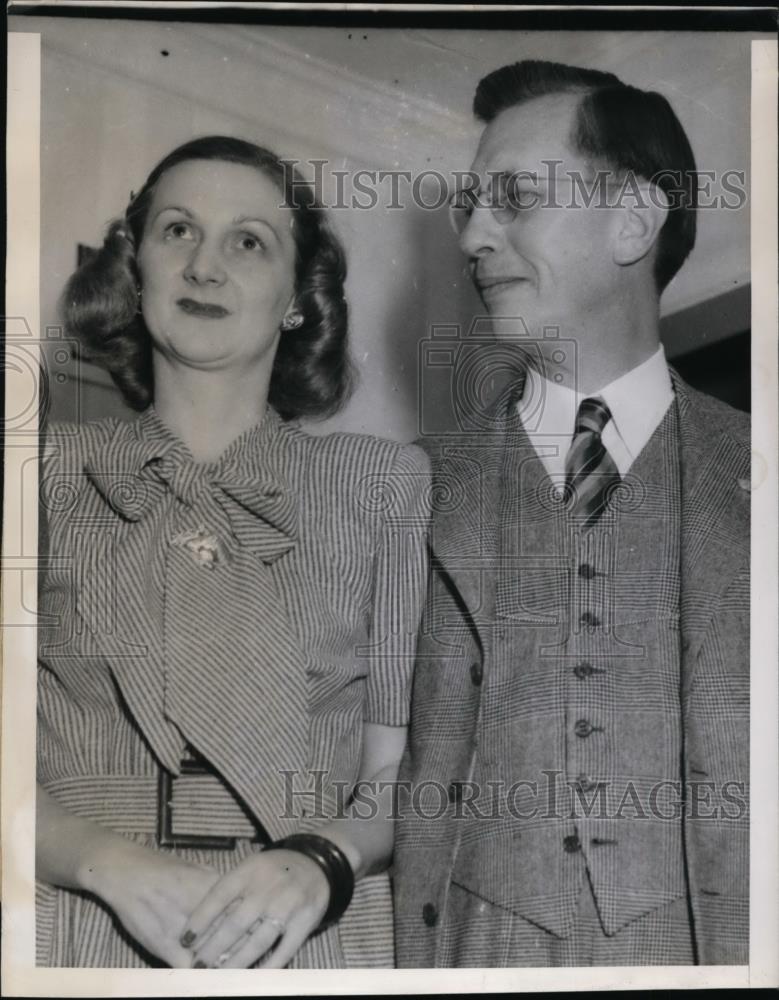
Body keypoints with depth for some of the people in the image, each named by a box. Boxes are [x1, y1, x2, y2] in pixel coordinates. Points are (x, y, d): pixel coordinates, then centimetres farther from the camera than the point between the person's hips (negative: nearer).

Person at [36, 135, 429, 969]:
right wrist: (114, 864, -17)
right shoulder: (54, 472, 2)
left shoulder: (384, 484, 3)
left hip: (313, 941, 0)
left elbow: (400, 764, 1)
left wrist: (322, 862, -17)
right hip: (78, 931, 0)